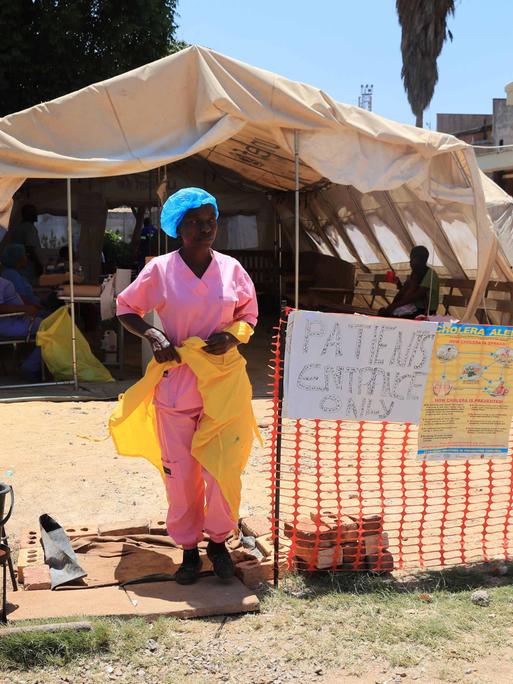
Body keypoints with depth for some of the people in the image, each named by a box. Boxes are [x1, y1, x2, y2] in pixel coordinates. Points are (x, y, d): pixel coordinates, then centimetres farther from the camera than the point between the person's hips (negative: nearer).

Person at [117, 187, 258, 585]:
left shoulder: (231, 269, 2)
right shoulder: (160, 270, -3)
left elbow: (249, 316, 12)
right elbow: (126, 309, 7)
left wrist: (232, 337, -8)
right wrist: (152, 335, -11)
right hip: (176, 384, -1)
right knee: (181, 473, 4)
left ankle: (218, 541, 26)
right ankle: (189, 548, 22)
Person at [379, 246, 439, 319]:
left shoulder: (430, 274, -12)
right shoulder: (415, 273, 15)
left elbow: (419, 294, -22)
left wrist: (396, 305, -25)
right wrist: (399, 285, 1)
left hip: (424, 312, -8)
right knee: (383, 312, -13)